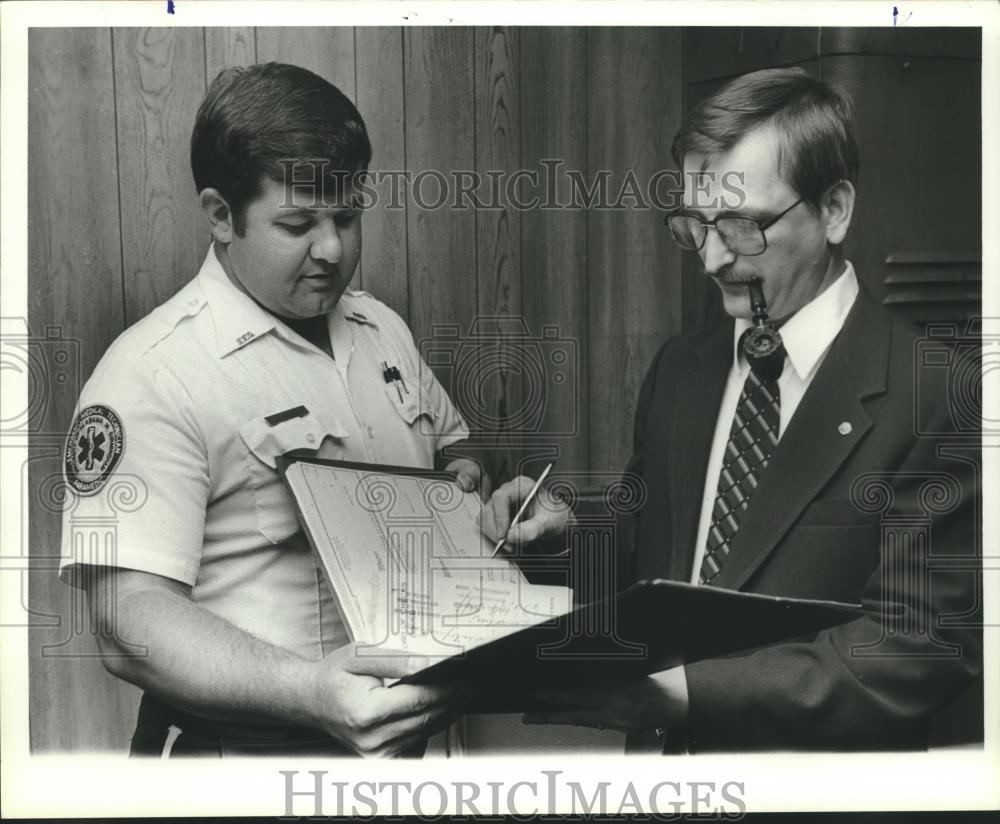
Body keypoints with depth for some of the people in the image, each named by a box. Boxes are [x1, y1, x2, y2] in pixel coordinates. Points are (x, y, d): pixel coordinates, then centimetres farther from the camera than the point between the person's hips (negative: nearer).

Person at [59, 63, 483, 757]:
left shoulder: (382, 328, 11)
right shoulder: (152, 375, -13)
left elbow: (452, 442, 28)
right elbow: (131, 622, -19)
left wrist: (469, 480, 6)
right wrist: (309, 691, -32)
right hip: (252, 749, -6)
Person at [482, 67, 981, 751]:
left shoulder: (937, 392, -10)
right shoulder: (679, 368, 10)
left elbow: (928, 641, -13)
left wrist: (689, 690, -19)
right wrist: (571, 525, -1)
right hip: (658, 744, 6)